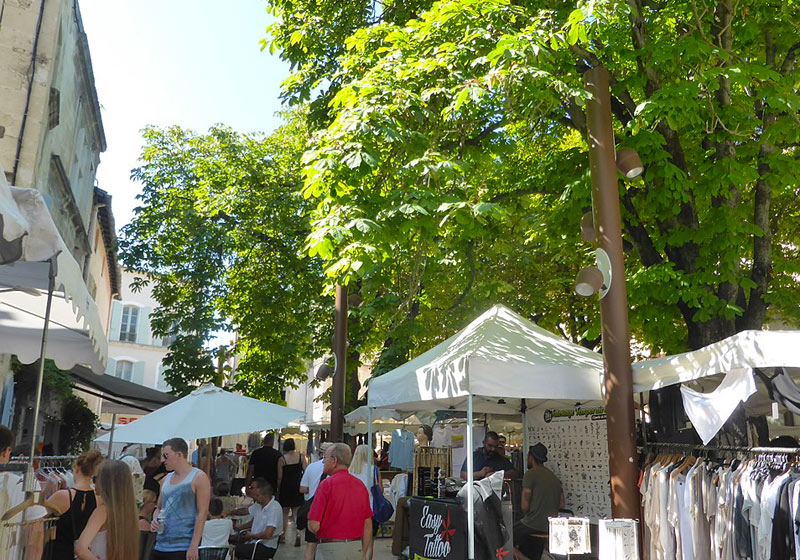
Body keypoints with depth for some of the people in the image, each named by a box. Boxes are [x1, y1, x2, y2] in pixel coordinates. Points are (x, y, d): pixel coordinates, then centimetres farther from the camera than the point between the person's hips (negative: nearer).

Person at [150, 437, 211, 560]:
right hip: (160, 545, 7)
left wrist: (194, 546, -16)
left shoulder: (198, 477, -6)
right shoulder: (166, 479, 15)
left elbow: (202, 513, -11)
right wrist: (155, 520, 2)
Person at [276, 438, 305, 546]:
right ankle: (297, 533, -10)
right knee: (296, 512, 7)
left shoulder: (281, 459, -7)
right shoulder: (301, 457, -2)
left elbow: (279, 477, -6)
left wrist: (278, 489, 6)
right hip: (298, 486, 1)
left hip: (286, 487, -1)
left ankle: (283, 536, 18)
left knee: (285, 512, 13)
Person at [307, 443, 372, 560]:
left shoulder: (326, 484, -12)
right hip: (356, 548, 5)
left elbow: (314, 526, -14)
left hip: (332, 550, -5)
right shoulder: (360, 484, 4)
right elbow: (368, 525, 7)